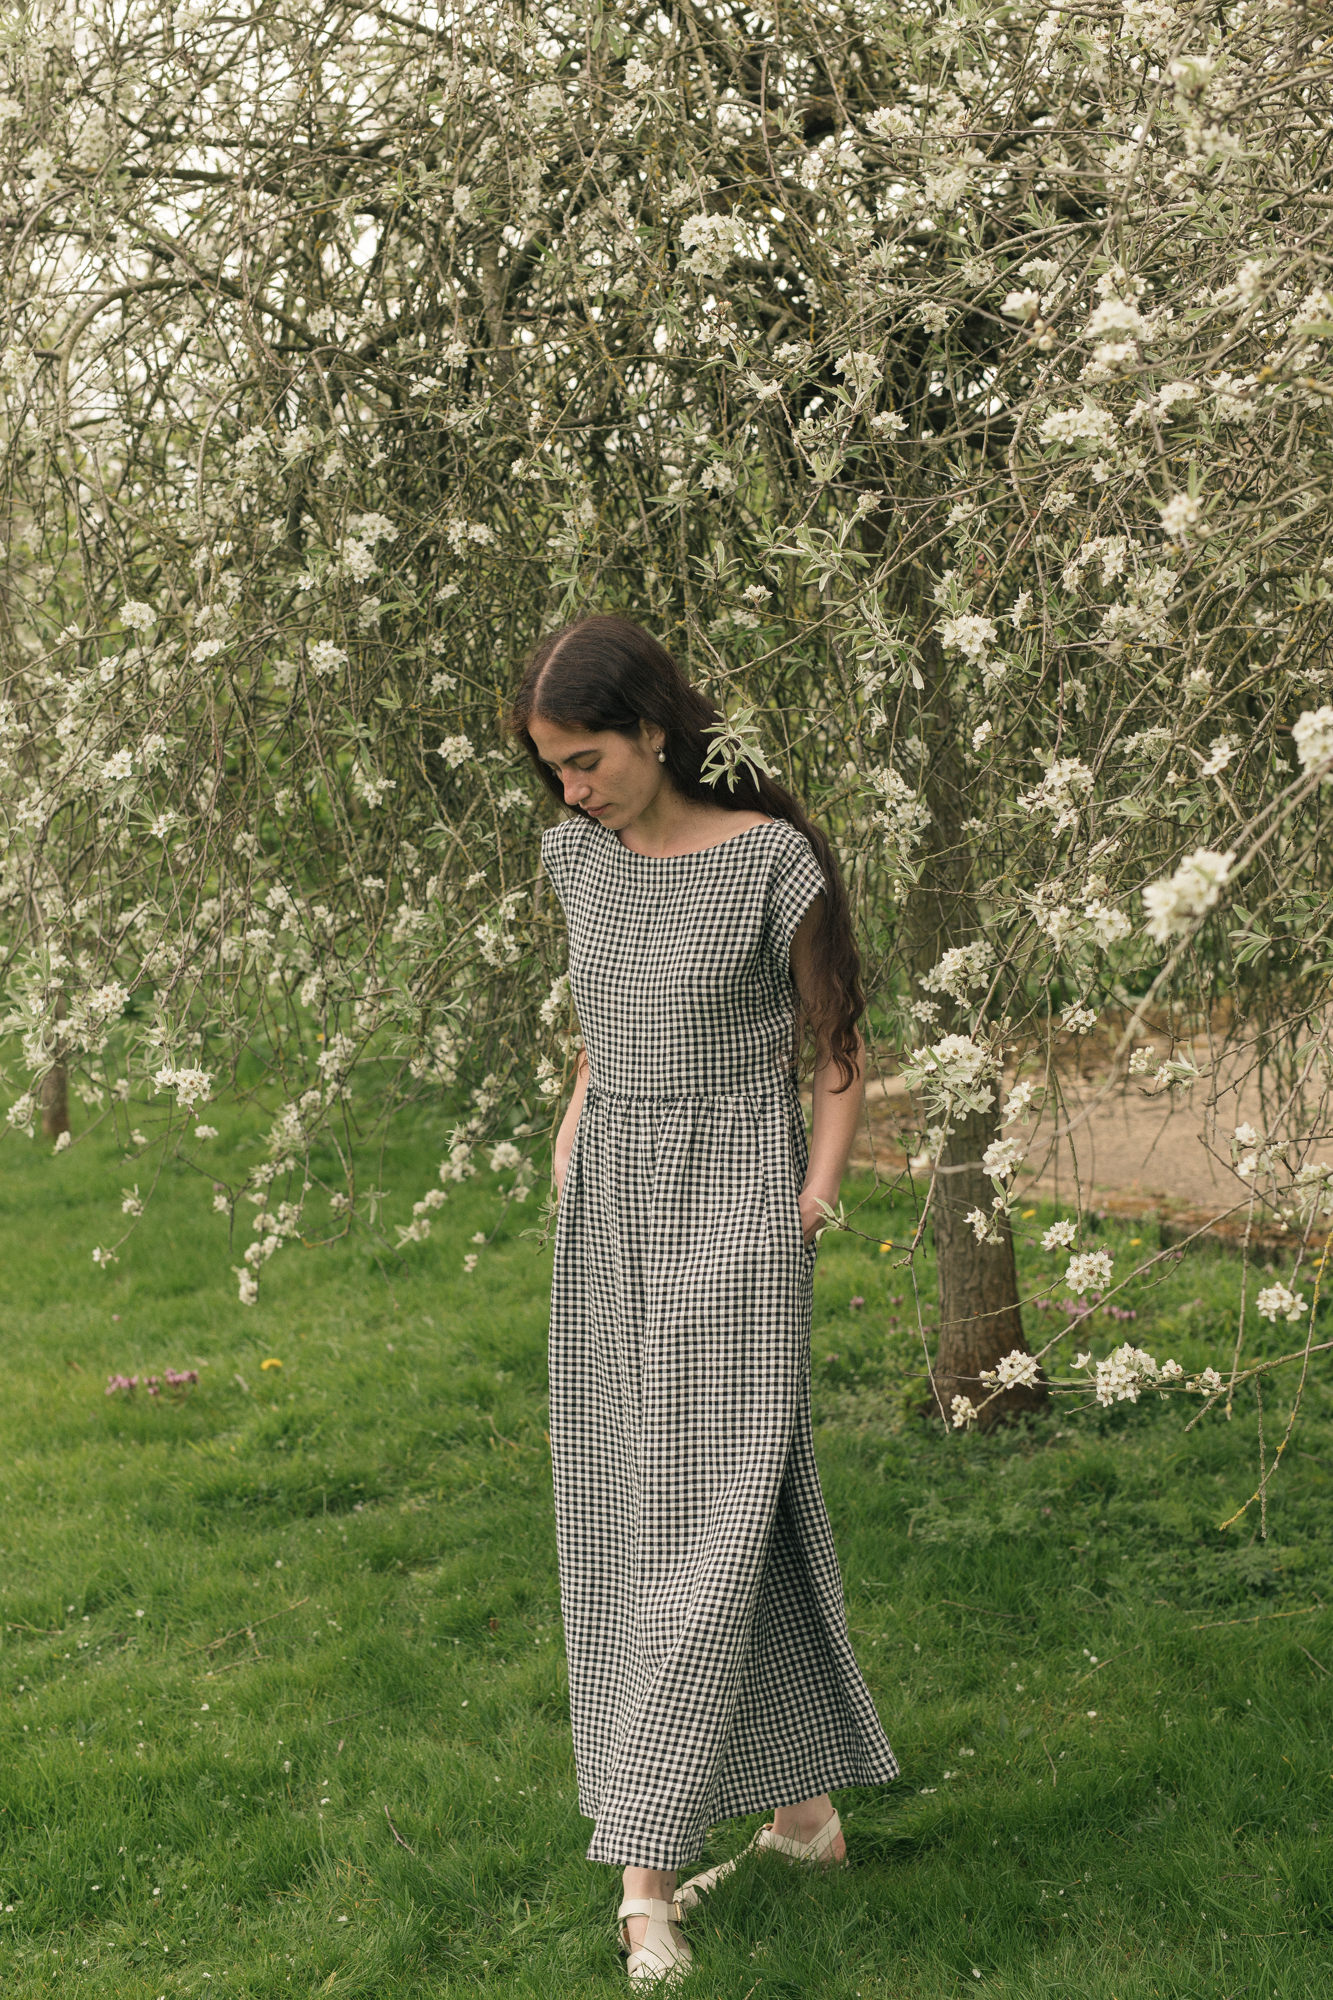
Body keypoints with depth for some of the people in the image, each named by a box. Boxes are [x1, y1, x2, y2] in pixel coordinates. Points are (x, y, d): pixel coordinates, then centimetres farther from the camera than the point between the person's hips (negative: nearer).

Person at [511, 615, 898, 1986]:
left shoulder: (776, 859, -10)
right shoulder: (576, 856, 6)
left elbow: (838, 1047, -1)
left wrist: (815, 1197, -7)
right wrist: (577, 1125, 11)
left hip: (735, 1204, -6)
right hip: (613, 1209, 6)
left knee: (714, 1508, -10)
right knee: (627, 1514, 7)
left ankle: (645, 1864, -8)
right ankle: (804, 1797, 20)